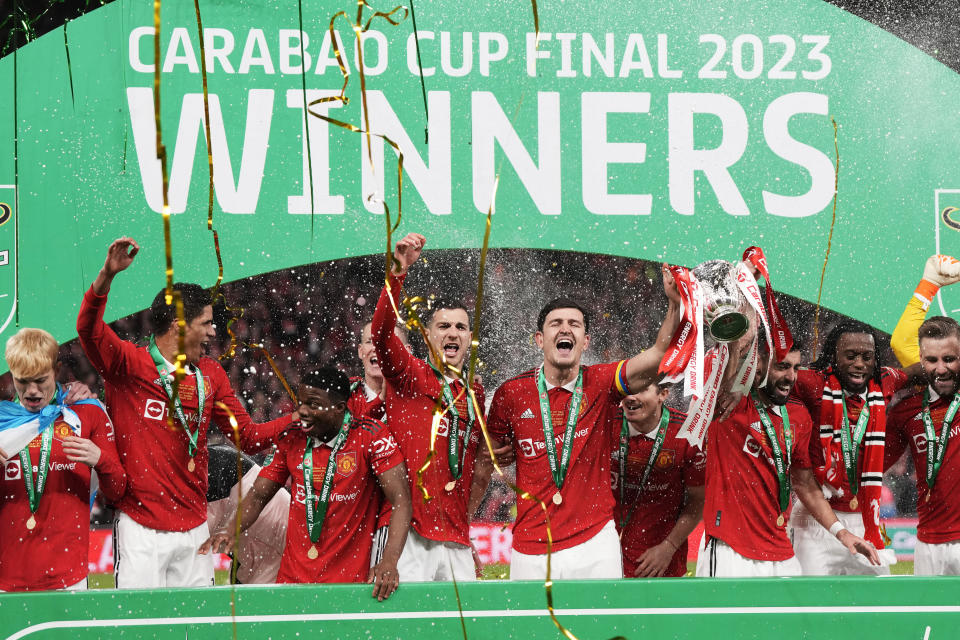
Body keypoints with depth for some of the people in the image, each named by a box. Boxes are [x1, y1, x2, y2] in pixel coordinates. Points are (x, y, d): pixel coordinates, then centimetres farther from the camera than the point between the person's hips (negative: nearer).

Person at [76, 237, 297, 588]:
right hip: (141, 528, -5)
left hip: (194, 528, 5)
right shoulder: (129, 363, -2)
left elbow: (247, 436, 18)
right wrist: (107, 275, -34)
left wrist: (296, 419, 4)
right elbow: (89, 329, -20)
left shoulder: (211, 375, 14)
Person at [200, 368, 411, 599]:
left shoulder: (370, 435, -8)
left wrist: (389, 562, -26)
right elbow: (258, 495, 11)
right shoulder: (292, 439, 5)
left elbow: (401, 500, -13)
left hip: (350, 580, -4)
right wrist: (231, 531, -10)